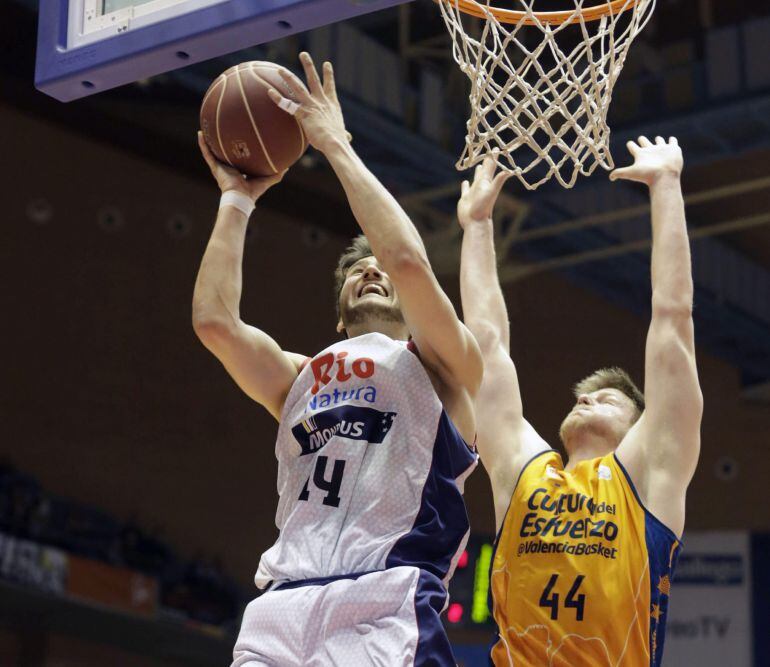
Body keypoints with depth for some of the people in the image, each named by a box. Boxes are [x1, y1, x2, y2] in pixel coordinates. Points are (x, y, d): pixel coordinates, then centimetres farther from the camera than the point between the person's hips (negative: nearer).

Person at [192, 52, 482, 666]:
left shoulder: (438, 363, 16)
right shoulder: (299, 379, 29)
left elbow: (409, 261, -2)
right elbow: (214, 320, 13)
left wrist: (336, 146, 5)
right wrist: (237, 198, 21)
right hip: (282, 608, 4)